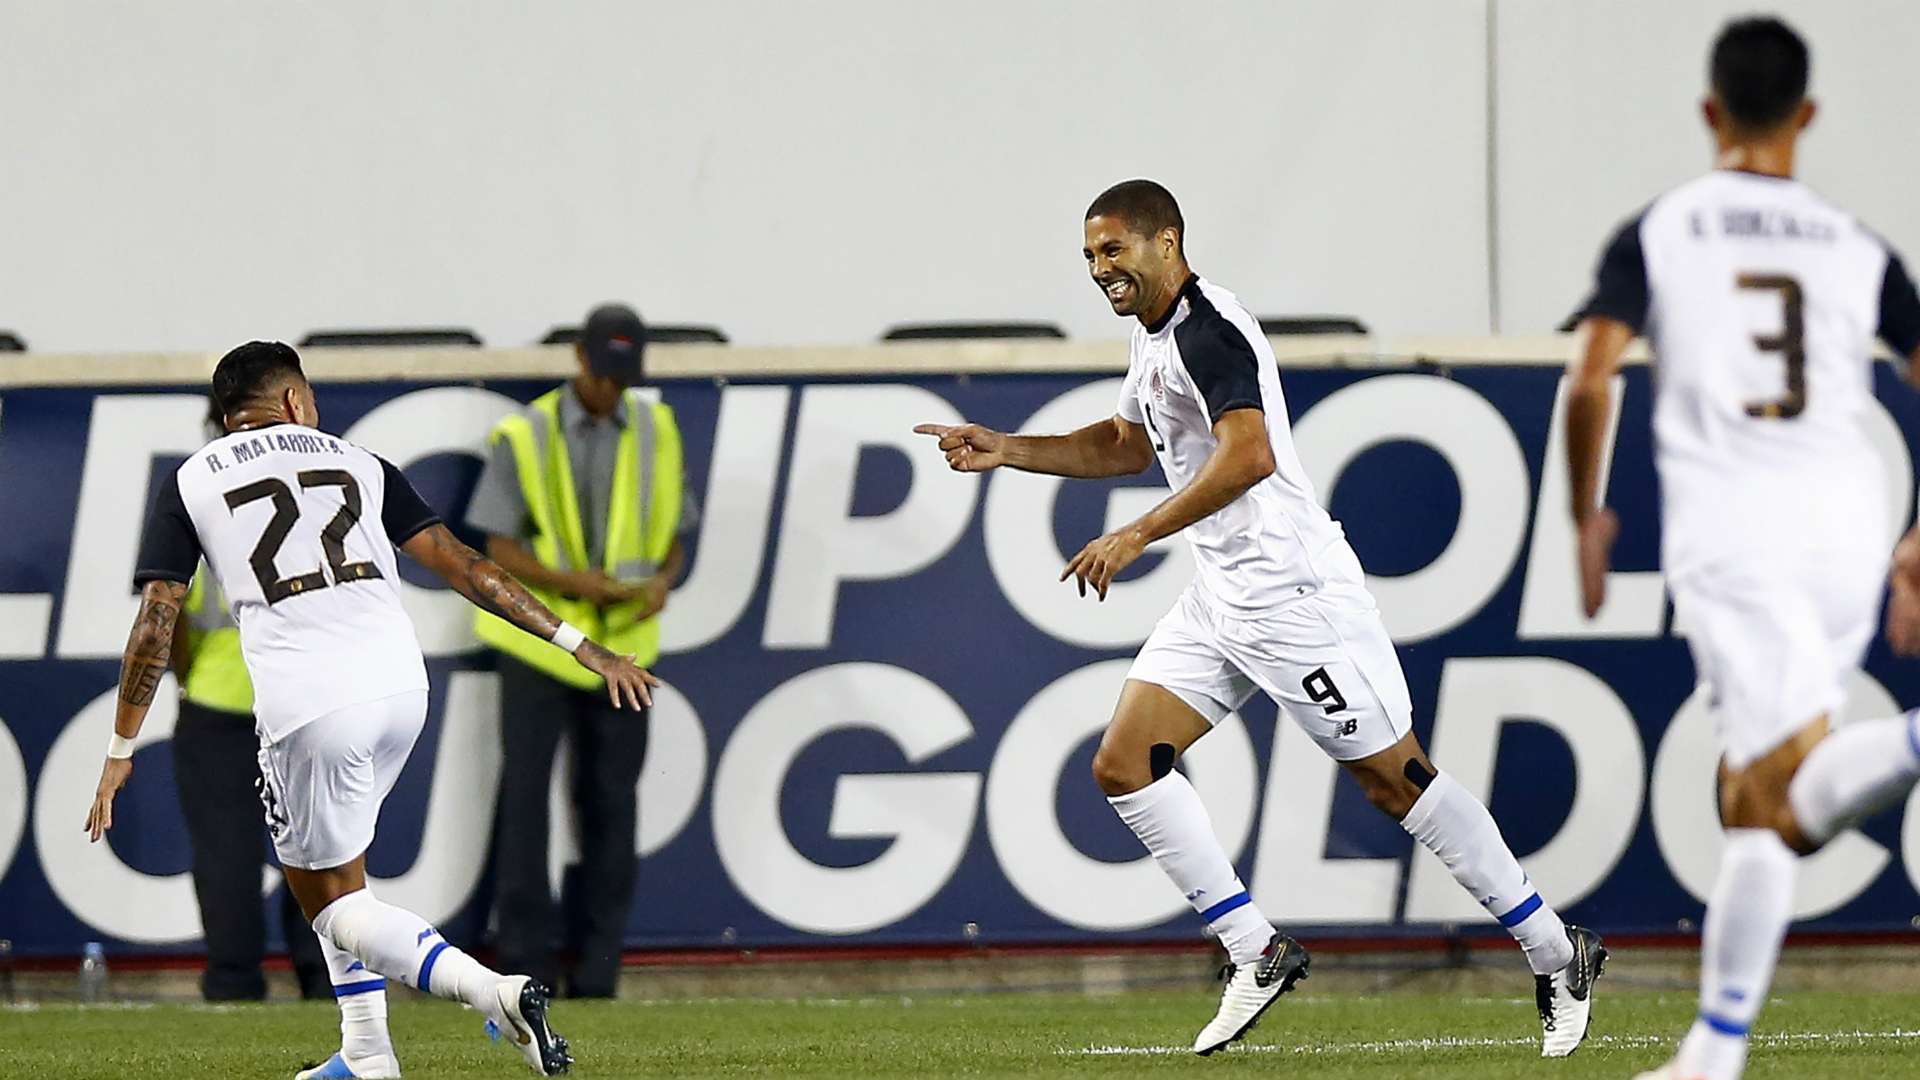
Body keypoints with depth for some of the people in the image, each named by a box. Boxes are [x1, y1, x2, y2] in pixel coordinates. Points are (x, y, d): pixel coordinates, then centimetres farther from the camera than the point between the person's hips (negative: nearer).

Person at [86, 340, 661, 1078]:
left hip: (307, 707, -4)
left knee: (330, 898, 7)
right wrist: (579, 644, 12)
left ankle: (495, 991, -15)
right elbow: (460, 566, 12)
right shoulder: (355, 463, 18)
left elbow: (156, 621, 5)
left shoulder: (191, 483, 11)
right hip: (400, 686, 4)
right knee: (331, 864, 27)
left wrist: (121, 751, 11)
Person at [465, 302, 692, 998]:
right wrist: (579, 583, -20)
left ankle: (595, 978, 11)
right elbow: (501, 550, -6)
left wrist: (661, 581, -11)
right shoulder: (524, 437, -5)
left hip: (622, 646, 3)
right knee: (525, 796, -6)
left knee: (611, 807, 5)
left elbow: (672, 537, 12)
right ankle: (526, 962, -2)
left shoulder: (655, 432, 7)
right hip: (538, 641, -3)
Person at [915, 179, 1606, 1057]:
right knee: (1124, 764, -1)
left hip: (1293, 590, -10)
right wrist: (1005, 450, 21)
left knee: (1395, 781, -4)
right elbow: (1129, 446, 31)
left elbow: (1249, 455, -31)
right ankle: (1256, 954, 3)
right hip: (1218, 598, 10)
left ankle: (1556, 956, 7)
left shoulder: (1207, 330, -17)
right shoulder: (1153, 334, 14)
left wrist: (1135, 537, -30)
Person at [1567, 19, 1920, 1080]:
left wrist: (1587, 514, 12)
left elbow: (1591, 384, -3)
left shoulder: (1656, 233, 7)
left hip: (1727, 527, -3)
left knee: (1788, 798, -15)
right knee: (1752, 795, 13)